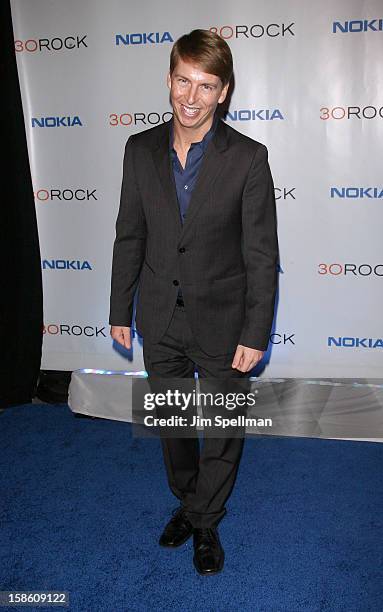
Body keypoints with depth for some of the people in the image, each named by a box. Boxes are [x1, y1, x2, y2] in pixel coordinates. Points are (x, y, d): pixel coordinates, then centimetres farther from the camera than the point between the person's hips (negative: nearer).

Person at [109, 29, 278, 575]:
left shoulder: (248, 158, -12)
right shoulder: (141, 149, -2)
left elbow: (262, 254, -11)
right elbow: (130, 236, 4)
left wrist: (256, 334, -12)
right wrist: (120, 310, 5)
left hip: (222, 323, -3)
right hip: (160, 320, 4)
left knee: (222, 432, 13)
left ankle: (206, 523, 38)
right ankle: (186, 503, 47)